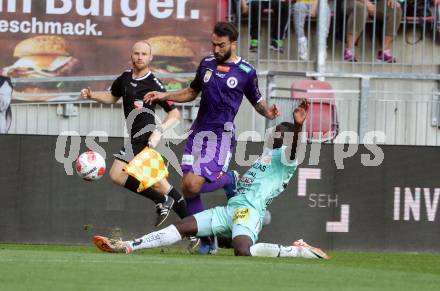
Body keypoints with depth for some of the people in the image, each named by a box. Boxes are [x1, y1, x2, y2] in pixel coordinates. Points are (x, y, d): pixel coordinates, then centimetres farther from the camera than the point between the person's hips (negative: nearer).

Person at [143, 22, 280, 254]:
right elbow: (192, 92, 26)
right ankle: (206, 239, 8)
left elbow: (257, 101, 8)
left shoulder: (246, 72, -1)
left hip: (222, 134, -5)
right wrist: (165, 96, 14)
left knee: (194, 185, -20)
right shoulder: (206, 64, 12)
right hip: (199, 131, 5)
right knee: (188, 187, -4)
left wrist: (268, 112, -13)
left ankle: (229, 179, 11)